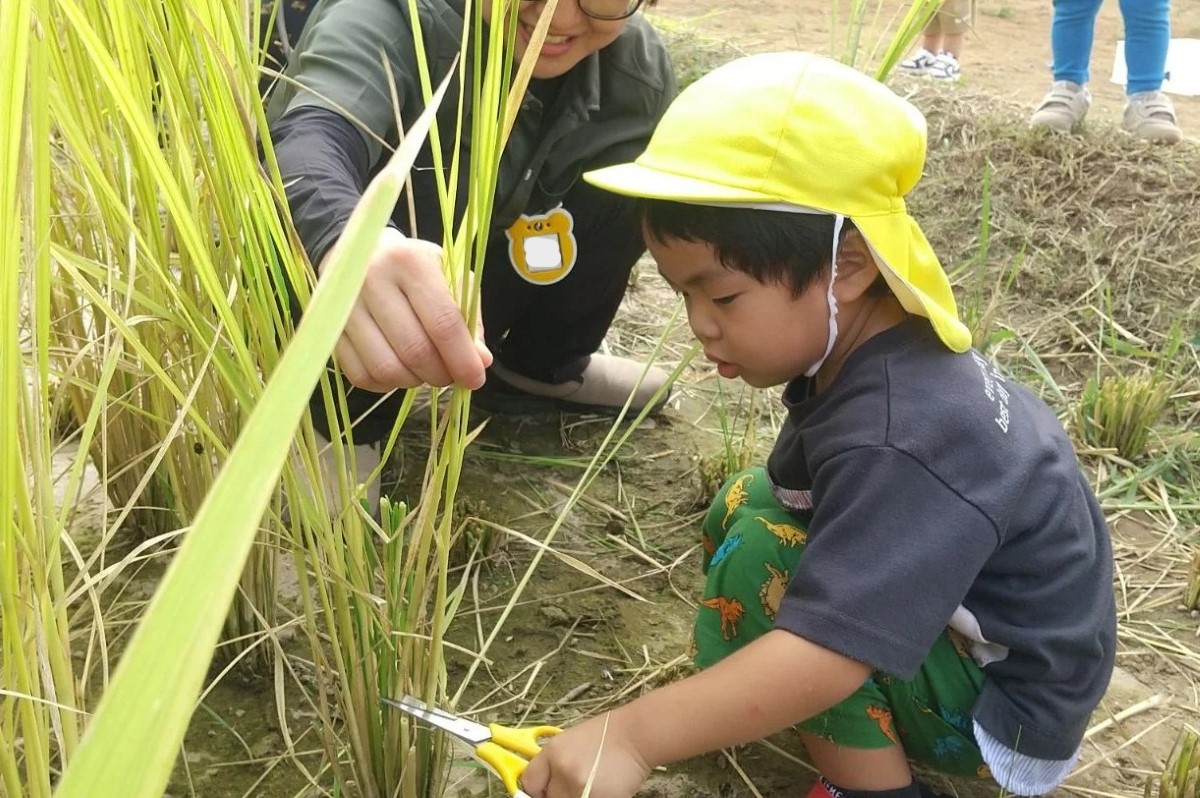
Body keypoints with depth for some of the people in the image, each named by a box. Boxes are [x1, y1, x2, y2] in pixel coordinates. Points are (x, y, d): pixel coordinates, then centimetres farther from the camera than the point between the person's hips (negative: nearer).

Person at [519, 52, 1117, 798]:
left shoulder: (901, 444, -35)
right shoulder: (880, 349, -7)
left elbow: (827, 654, -40)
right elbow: (816, 498, 4)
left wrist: (630, 736, -41)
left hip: (1006, 698, -9)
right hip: (947, 613, 9)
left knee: (758, 558, -23)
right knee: (744, 504, 5)